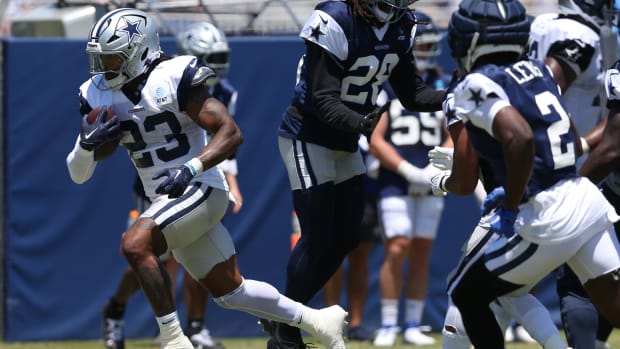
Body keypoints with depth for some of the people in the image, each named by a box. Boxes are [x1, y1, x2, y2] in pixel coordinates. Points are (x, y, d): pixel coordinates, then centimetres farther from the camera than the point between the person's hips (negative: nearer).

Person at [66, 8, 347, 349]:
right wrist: (87, 144, -19)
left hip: (199, 191, -7)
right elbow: (77, 173, 3)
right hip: (167, 201, 7)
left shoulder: (173, 80, -15)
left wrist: (191, 169, -35)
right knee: (229, 291, 14)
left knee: (135, 244, -28)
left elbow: (231, 133, -21)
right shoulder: (100, 96, 2)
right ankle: (319, 321, 30)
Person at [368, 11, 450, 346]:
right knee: (397, 249, -12)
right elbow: (375, 140, -5)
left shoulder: (445, 86, 8)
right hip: (394, 181, -3)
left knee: (422, 253, 4)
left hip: (431, 184, 3)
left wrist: (434, 169, -12)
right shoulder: (383, 86, -1)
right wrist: (408, 170, -15)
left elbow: (454, 138, 6)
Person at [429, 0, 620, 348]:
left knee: (466, 294, 13)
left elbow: (520, 137, -28)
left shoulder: (478, 86, -9)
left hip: (548, 220, -7)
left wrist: (511, 204, -15)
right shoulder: (537, 71, 14)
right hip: (589, 199, 7)